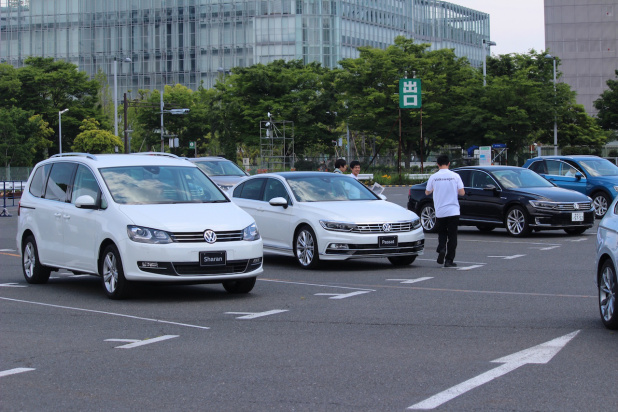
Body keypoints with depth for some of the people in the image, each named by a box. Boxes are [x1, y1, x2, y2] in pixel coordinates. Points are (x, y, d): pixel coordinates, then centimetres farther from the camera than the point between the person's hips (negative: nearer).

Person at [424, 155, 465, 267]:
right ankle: (449, 260, 3)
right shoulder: (455, 176, -4)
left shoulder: (433, 177, -3)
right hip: (453, 211, -1)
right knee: (452, 235, 6)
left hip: (440, 211, 1)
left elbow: (427, 192, 10)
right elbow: (462, 193, -4)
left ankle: (441, 249, -9)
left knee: (442, 233, 18)